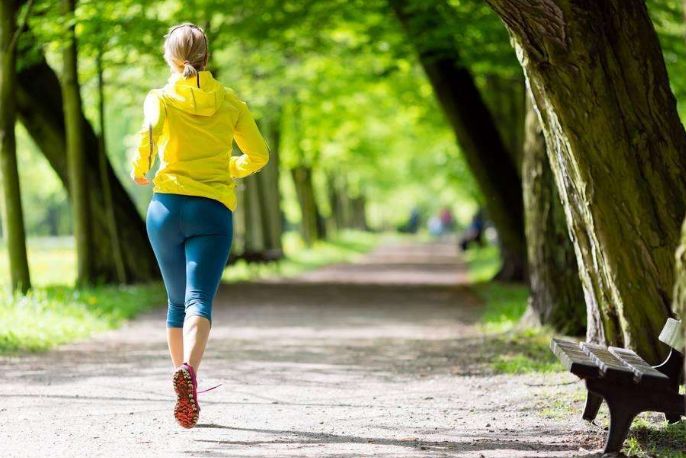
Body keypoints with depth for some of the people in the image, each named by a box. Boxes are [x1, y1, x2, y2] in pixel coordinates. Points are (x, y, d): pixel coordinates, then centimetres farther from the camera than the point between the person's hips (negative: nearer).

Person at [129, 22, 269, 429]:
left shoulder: (161, 98, 3)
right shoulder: (230, 101, 9)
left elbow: (150, 133, -18)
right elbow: (258, 155, 11)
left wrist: (139, 169, 0)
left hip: (168, 205, 1)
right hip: (214, 211, -1)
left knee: (178, 302, 17)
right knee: (200, 300, -13)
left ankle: (188, 394, 22)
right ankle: (189, 369, -40)